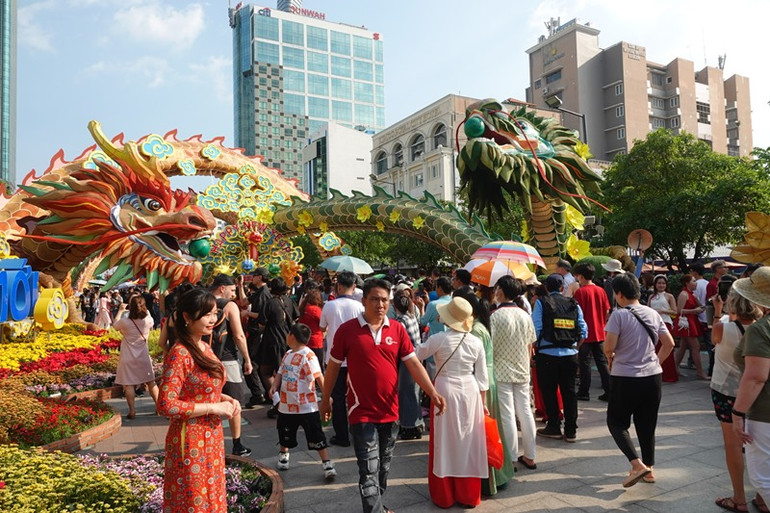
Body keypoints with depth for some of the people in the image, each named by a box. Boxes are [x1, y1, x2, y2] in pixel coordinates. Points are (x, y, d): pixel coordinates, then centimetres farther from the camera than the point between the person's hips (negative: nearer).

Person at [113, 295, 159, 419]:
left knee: (129, 384, 4)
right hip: (144, 357, 3)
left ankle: (132, 411, 4)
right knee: (151, 382, 12)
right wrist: (144, 310, 17)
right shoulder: (148, 321, -10)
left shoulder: (124, 322, -17)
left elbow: (115, 326, 6)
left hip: (128, 358, -2)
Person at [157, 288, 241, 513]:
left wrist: (225, 399, -1)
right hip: (190, 442, -8)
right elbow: (166, 405, -25)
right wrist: (213, 408, -22)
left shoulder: (205, 348, 5)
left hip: (211, 438, 8)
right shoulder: (179, 354, -20)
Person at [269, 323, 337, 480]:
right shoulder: (288, 354, 9)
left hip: (307, 406, -7)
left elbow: (318, 377, -22)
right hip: (287, 404, 8)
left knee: (316, 437, -3)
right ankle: (283, 455, 48)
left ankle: (327, 464, 6)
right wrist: (274, 386, -2)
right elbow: (281, 373, 16)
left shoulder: (308, 355, -17)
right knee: (285, 435, 23)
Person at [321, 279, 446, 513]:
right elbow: (333, 367, 0)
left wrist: (433, 393, -15)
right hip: (362, 412, -4)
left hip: (390, 411, 4)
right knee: (369, 470, -4)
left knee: (384, 467, 21)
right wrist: (325, 400, 7)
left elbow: (414, 364, -4)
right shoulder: (347, 330, -10)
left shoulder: (397, 329, -2)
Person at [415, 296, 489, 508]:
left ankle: (444, 496, 20)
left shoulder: (439, 339, -12)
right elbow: (482, 376, 4)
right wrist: (482, 402, 13)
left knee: (446, 442, 8)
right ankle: (468, 495, 24)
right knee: (468, 442, 12)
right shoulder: (476, 342, -1)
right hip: (470, 393, 3)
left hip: (445, 391, -3)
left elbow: (416, 355, -2)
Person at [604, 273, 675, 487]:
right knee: (647, 424, 18)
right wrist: (656, 361, 17)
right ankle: (648, 469, 25)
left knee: (616, 422, 9)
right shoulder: (653, 314, 5)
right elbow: (669, 343, 8)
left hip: (625, 379, -6)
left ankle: (637, 464, -5)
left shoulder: (619, 315, -14)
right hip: (653, 376, 6)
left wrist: (610, 358, 2)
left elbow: (608, 346, -19)